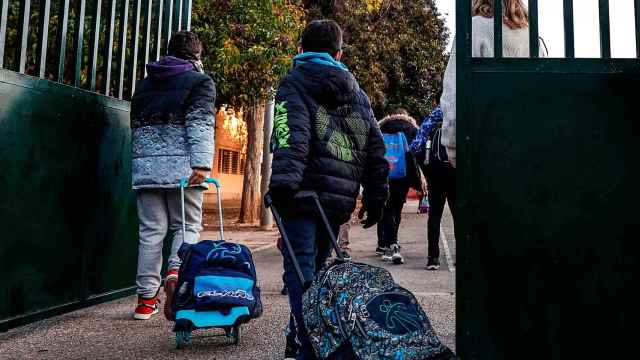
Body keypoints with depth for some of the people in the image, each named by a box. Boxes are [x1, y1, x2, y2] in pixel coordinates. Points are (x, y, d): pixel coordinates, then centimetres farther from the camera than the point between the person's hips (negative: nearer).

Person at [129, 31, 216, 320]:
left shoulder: (144, 84, 22)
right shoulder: (200, 81, 4)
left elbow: (136, 126, 24)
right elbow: (200, 125, -9)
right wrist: (202, 164, -18)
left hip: (145, 165, 4)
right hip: (181, 165, -4)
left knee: (151, 231, 8)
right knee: (187, 226, 6)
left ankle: (146, 299, 9)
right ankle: (176, 272, -21)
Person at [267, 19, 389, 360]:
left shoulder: (294, 82, 5)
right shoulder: (357, 91, 22)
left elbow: (291, 135, -15)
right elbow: (375, 147, 17)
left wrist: (283, 180, -26)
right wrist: (376, 198, 18)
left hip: (307, 193, -5)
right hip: (341, 198, 6)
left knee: (300, 270, -4)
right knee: (315, 268, 17)